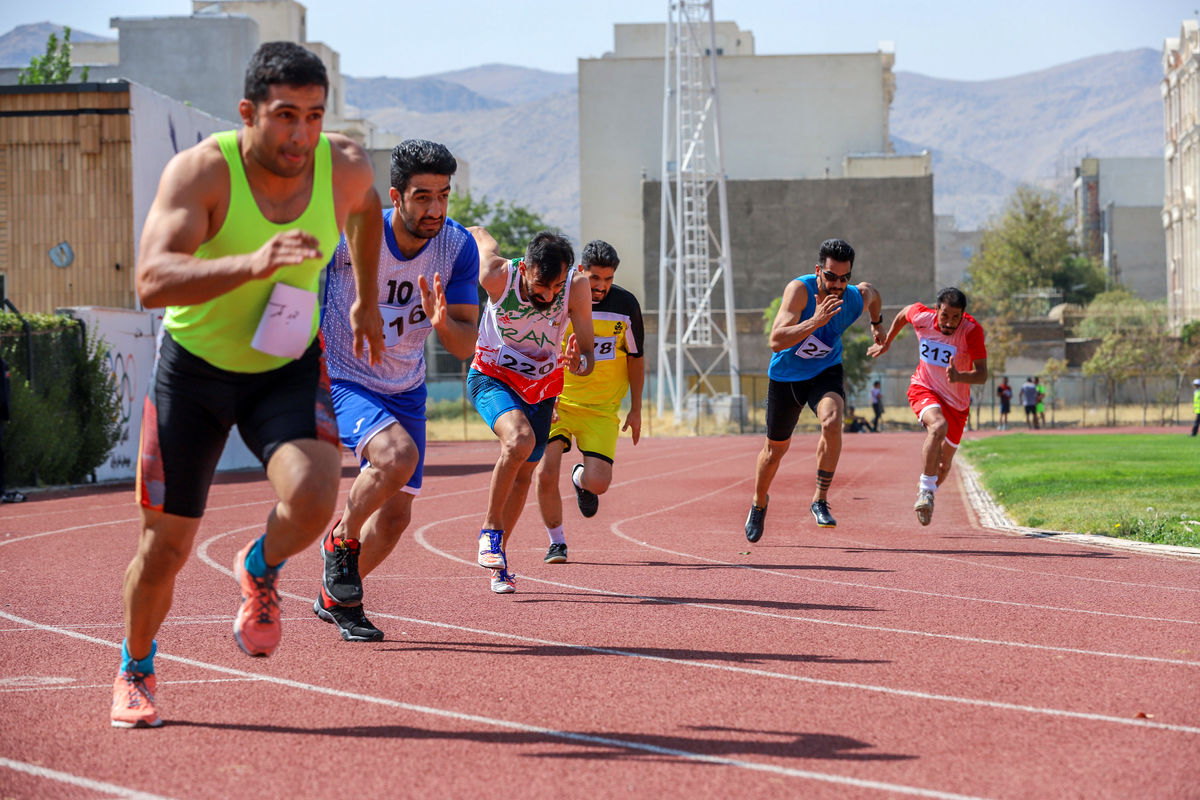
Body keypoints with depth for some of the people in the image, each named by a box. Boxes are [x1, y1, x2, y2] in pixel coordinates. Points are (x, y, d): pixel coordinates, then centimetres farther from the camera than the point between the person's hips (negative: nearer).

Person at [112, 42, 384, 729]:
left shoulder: (347, 167, -13)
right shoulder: (201, 171, -25)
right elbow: (151, 282, -38)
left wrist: (367, 300, 21)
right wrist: (254, 264, -50)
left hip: (291, 369, 2)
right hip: (195, 365, -2)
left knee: (315, 494, -27)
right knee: (166, 546, 5)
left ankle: (262, 571, 8)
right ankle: (136, 672, 35)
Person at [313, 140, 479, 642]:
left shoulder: (458, 247, -13)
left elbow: (467, 346, -12)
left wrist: (442, 321, -33)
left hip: (405, 390, 5)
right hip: (341, 382, -5)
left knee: (395, 516, 8)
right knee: (398, 455, -32)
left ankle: (336, 598, 34)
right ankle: (340, 541, -5)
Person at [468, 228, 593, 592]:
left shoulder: (577, 286, -25)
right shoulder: (498, 276, -30)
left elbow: (588, 358, -20)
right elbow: (477, 234, -8)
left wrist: (578, 362, -43)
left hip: (542, 384, 3)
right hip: (491, 376, -3)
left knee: (523, 473, 11)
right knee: (520, 439, -31)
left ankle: (499, 553, 34)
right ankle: (490, 530, -11)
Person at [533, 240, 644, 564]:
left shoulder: (626, 304, -3)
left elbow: (635, 358, 8)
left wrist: (636, 409, 9)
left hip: (602, 408, 0)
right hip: (557, 402, 0)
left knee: (598, 484, -12)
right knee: (545, 474, -15)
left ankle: (581, 477, 27)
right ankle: (556, 542, 9)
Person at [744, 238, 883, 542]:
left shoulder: (857, 299, -18)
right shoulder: (800, 289, -30)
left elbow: (870, 290, 11)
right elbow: (776, 341, -40)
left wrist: (877, 323, 22)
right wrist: (815, 321, -49)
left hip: (825, 372, 1)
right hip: (786, 375, -1)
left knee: (832, 422, -31)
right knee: (775, 449, 13)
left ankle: (820, 501, -16)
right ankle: (759, 502, 44)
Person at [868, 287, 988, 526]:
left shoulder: (972, 331, -24)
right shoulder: (922, 316, -18)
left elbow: (982, 374, -29)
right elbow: (903, 314, 8)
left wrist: (959, 377, -49)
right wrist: (886, 343, 20)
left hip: (956, 402, 1)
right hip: (923, 389, -1)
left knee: (944, 465, 9)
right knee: (938, 426, -34)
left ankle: (924, 494, 41)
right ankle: (926, 491, -28)